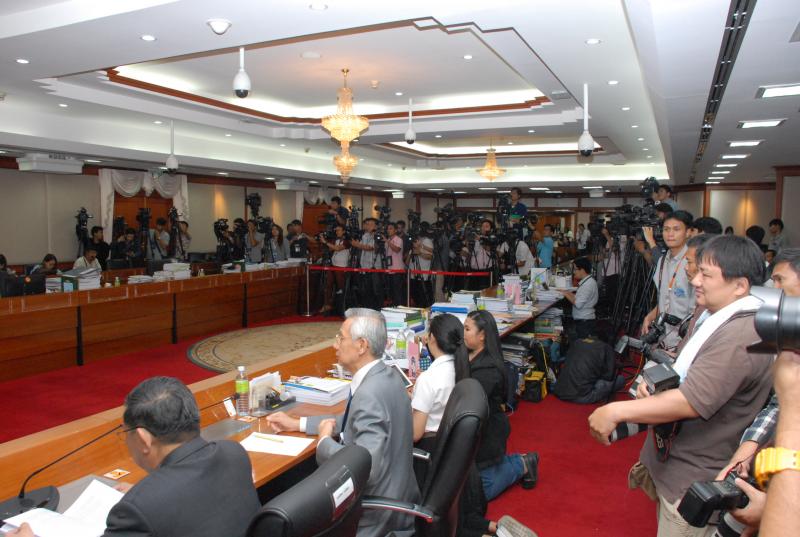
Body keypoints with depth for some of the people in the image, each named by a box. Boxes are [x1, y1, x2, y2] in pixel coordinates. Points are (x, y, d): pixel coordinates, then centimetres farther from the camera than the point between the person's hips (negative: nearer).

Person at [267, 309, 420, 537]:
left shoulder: (370, 394, -29)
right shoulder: (384, 375, 1)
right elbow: (355, 421, 16)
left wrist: (324, 441, -17)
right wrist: (297, 424, 15)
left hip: (379, 513, -8)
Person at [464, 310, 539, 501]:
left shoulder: (488, 368, -28)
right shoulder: (467, 355, -3)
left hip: (487, 433, -8)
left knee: (483, 491, 8)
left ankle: (523, 465, 23)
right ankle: (516, 460, 32)